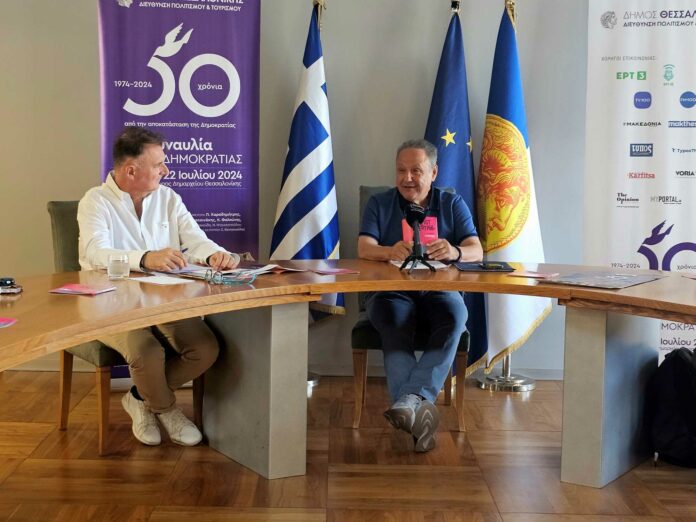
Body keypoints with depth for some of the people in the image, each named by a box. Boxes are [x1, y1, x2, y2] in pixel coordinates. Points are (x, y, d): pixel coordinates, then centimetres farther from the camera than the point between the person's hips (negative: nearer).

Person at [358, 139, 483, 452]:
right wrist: (390, 252, -28)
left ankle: (410, 398, -47)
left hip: (439, 291, 1)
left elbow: (476, 251, 0)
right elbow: (364, 249, -3)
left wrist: (455, 252, -26)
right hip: (390, 291, 0)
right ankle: (419, 407, -50)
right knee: (394, 325, -35)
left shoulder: (452, 204, 14)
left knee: (454, 317, -34)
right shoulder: (380, 204, 14)